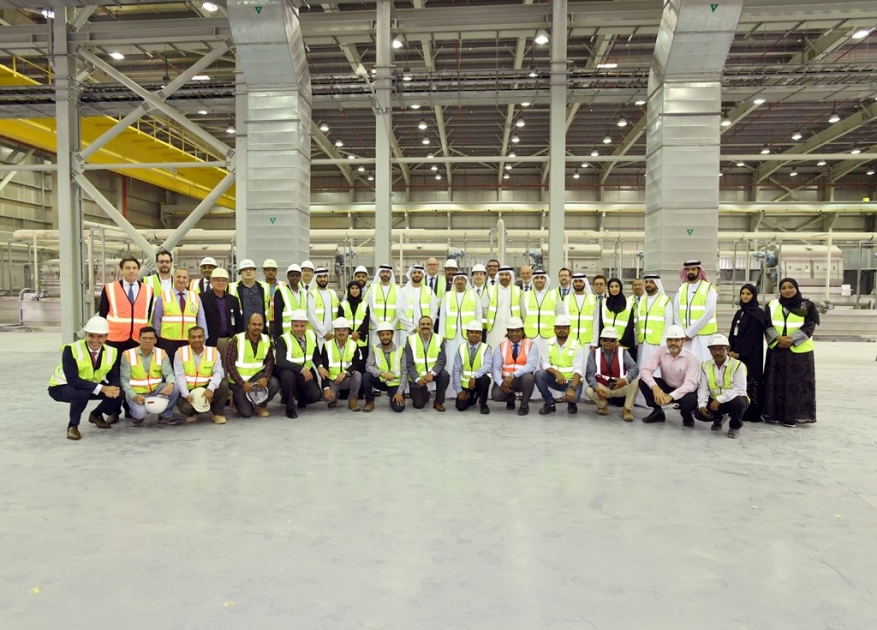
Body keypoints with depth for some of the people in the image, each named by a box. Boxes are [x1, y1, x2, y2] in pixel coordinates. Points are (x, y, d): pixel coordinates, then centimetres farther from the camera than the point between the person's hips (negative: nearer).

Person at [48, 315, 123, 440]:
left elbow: (114, 378, -7)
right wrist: (102, 388, -40)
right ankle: (72, 426, -9)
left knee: (117, 393, -17)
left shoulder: (111, 352, -11)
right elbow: (73, 380, -33)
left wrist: (114, 389, -32)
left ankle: (96, 415, 14)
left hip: (91, 385, 5)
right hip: (62, 386, -5)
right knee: (82, 394, -37)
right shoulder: (71, 349, -27)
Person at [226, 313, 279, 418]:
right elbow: (230, 364, -14)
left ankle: (260, 405, 2)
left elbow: (270, 361, -3)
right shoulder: (236, 340, -12)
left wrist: (265, 377, -22)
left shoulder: (266, 340, 0)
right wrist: (242, 383, -21)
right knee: (246, 413, -16)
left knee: (274, 383, -27)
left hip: (257, 376, 4)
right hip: (239, 381, -4)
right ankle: (237, 398, 19)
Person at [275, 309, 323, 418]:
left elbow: (316, 355, 11)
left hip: (307, 374, 4)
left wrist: (320, 366, -12)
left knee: (316, 396, -18)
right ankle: (290, 407, -14)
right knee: (287, 375, -39)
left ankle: (299, 396, 21)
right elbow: (280, 362, -31)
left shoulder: (312, 335, 0)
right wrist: (302, 369, -37)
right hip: (287, 373, -4)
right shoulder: (283, 339, -17)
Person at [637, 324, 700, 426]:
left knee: (691, 400, -38)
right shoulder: (660, 351, -12)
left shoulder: (692, 358, -20)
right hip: (666, 387, 3)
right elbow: (645, 370, -22)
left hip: (684, 391, -3)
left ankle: (687, 415, 4)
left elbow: (690, 384, -29)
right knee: (643, 381, -22)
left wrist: (671, 396, -44)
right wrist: (655, 387, -42)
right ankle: (658, 412, 1)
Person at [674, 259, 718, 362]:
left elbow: (709, 313, -11)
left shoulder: (709, 288, -1)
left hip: (703, 335, -3)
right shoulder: (681, 289, 11)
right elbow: (676, 313, 6)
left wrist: (690, 332, -13)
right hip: (684, 336, 4)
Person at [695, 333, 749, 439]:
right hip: (715, 401, 4)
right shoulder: (705, 366, -3)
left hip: (734, 399, -4)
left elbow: (739, 390, -26)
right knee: (699, 413, -19)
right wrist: (702, 405, -20)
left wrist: (719, 399, -32)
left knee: (737, 402, -38)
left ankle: (735, 426, -4)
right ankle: (718, 419, 19)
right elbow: (703, 389, -4)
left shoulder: (738, 365, -18)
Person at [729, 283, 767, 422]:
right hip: (737, 353, 7)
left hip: (751, 355, -7)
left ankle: (752, 414, -2)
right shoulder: (739, 312, 16)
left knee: (750, 382, -6)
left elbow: (752, 336, -14)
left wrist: (739, 352, -16)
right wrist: (732, 350, 0)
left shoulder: (757, 313, -7)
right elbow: (733, 333, 13)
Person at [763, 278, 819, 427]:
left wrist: (791, 340, -17)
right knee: (776, 382, 4)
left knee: (797, 383, -2)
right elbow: (767, 325, 1)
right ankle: (773, 414, 11)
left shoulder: (807, 305, 2)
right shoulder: (772, 305, 9)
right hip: (776, 350, 2)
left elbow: (809, 326, -6)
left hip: (799, 351, -2)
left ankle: (792, 416, 2)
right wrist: (778, 338, -16)